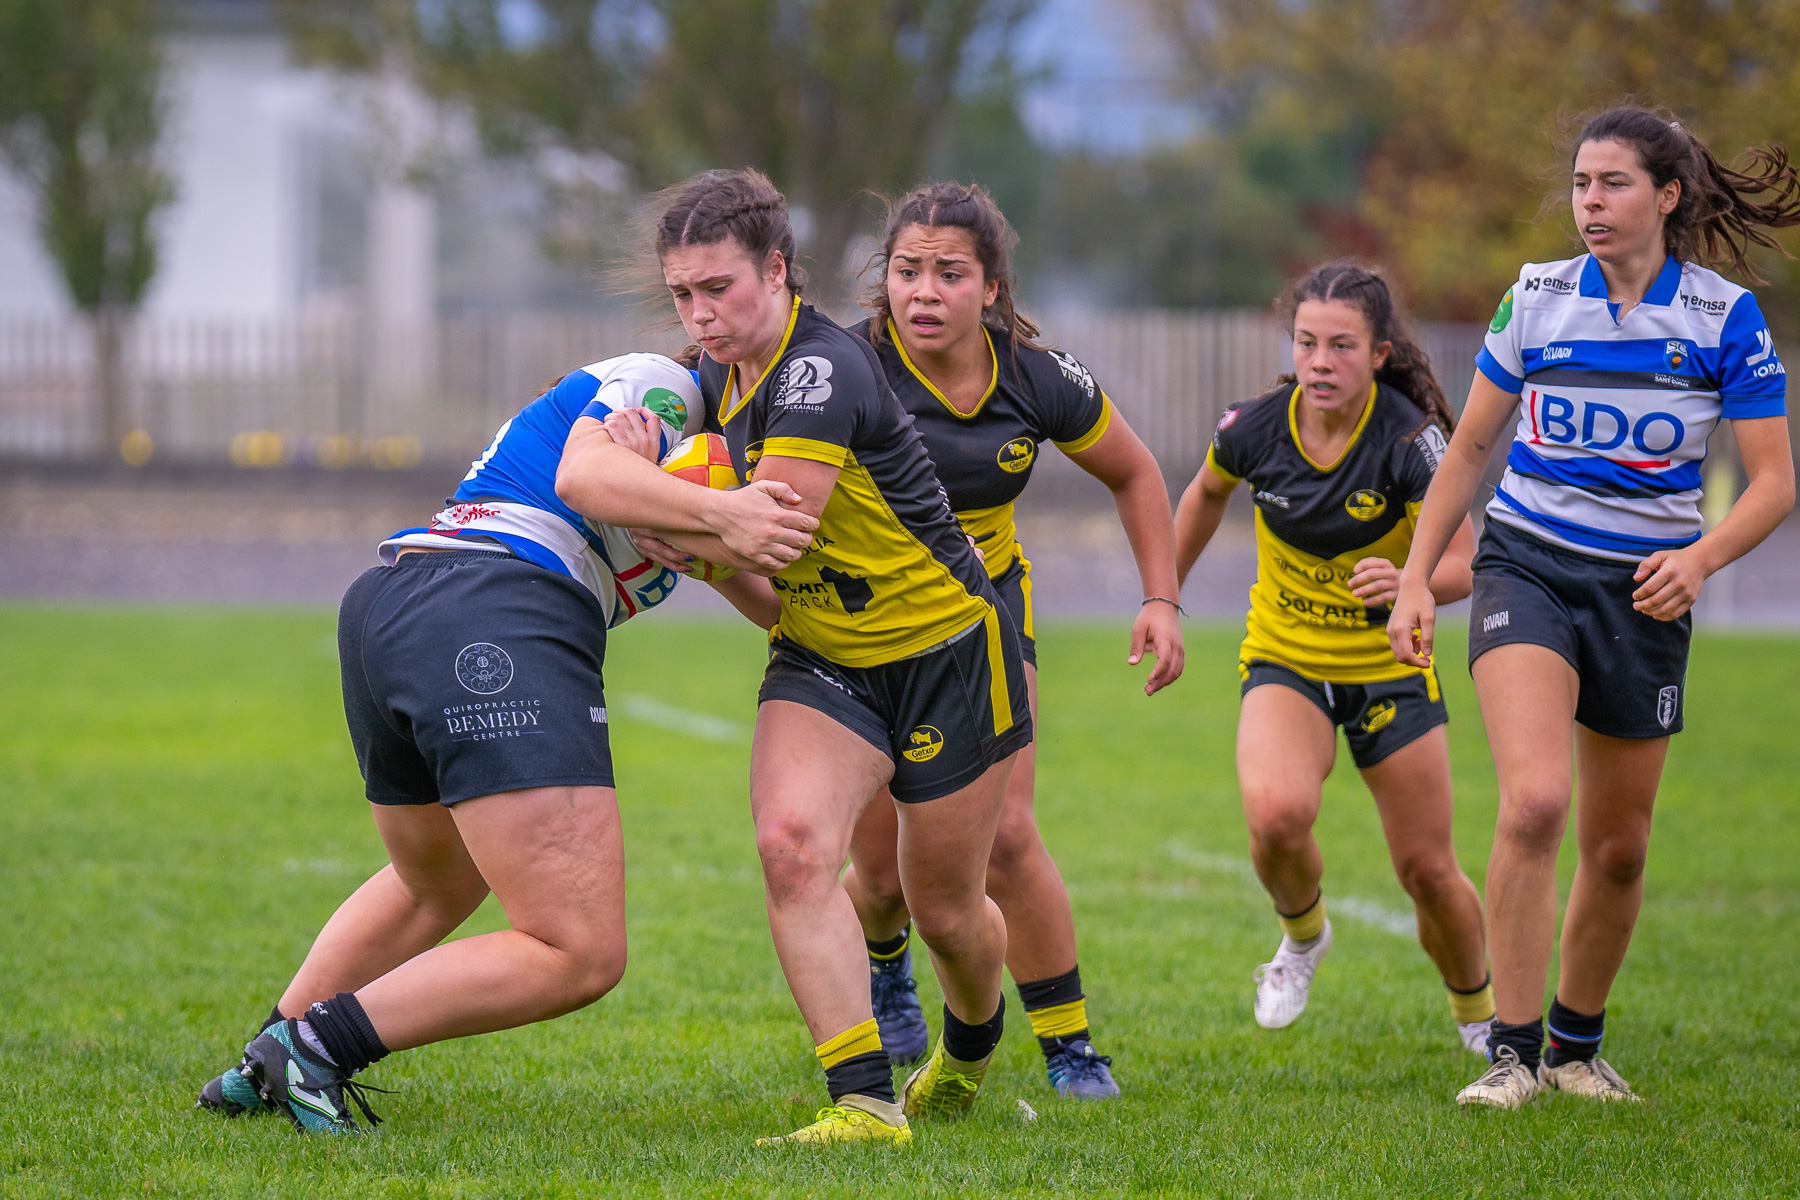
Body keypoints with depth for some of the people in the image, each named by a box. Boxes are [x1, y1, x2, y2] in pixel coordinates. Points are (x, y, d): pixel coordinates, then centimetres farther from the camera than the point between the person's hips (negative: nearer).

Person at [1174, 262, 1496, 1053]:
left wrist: (1411, 584, -48)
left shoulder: (1409, 437, -21)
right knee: (1277, 813, -28)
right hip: (1285, 660, 1)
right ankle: (1302, 936, 6)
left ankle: (1477, 1013, 31)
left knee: (1427, 870, 1)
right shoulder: (1257, 427, -13)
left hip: (1391, 665, -1)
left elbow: (1461, 563, -27)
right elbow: (1207, 493, 10)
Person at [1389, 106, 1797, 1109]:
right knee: (1535, 800, -22)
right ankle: (1514, 1051, -17)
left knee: (1618, 847, 8)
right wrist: (1416, 578, 5)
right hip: (1528, 568, -1)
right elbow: (1470, 449, 10)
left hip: (1644, 591, 1)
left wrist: (1702, 558, -23)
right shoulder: (1536, 297, 0)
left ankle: (1578, 1043, 30)